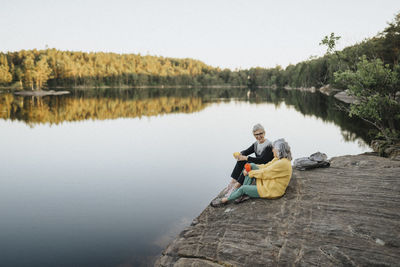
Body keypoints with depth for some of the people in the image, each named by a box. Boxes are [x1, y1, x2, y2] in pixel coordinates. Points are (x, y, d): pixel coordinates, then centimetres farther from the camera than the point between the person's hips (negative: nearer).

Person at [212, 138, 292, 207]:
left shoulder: (283, 163, -26)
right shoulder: (278, 159, 5)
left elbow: (264, 173, -22)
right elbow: (266, 166, 10)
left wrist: (249, 173, -9)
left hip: (273, 190, -10)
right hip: (269, 183, 10)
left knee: (243, 188, -10)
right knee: (252, 166, -3)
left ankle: (225, 200, 11)